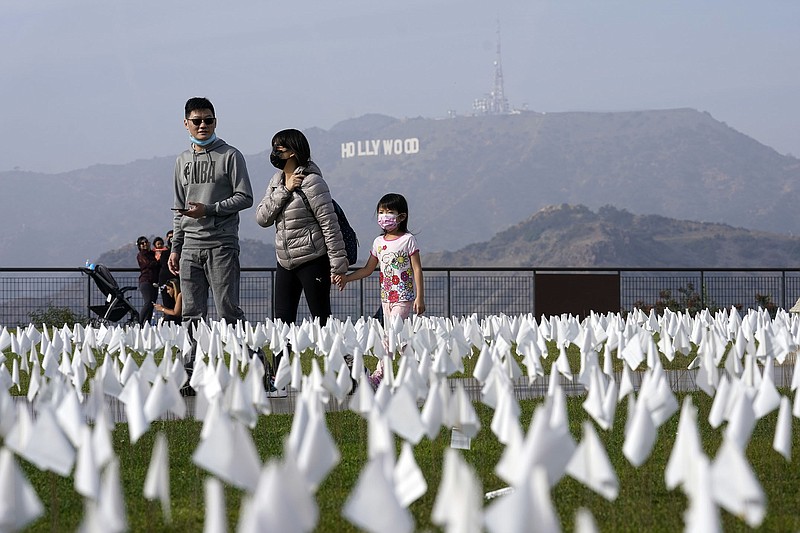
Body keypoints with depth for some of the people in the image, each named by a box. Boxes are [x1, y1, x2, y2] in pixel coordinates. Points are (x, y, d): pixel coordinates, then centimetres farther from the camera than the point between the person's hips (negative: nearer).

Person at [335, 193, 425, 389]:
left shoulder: (408, 240, -6)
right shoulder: (379, 242, 10)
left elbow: (417, 269, -8)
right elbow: (368, 269, 16)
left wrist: (420, 298, -13)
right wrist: (346, 278, 3)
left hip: (404, 297, -7)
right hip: (386, 297, 7)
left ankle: (378, 375, -17)